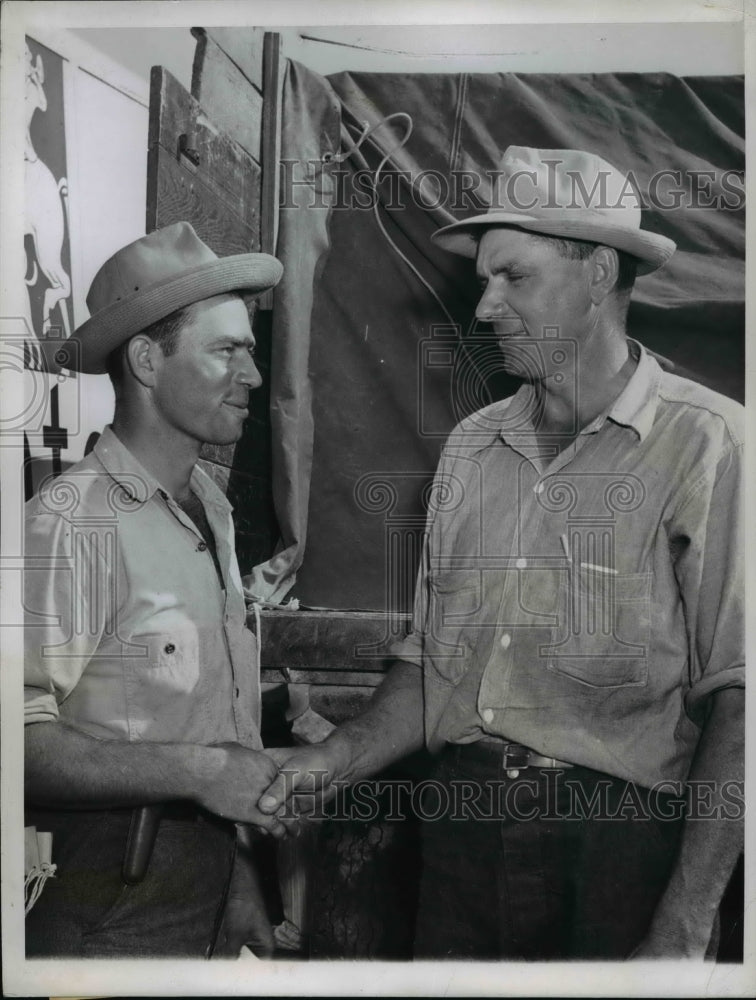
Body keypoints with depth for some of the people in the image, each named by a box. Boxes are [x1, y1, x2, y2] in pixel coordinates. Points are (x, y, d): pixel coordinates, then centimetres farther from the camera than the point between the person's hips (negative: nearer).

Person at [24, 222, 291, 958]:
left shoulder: (213, 510, 4)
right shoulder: (70, 522, -20)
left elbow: (219, 709, 7)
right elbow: (27, 739, -25)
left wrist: (241, 882, 10)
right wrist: (197, 770, -23)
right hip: (110, 918, -7)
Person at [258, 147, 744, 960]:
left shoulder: (705, 443, -9)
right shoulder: (471, 446, 8)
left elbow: (737, 699, -13)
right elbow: (429, 661, 10)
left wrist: (683, 932, -16)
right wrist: (337, 759, -4)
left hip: (614, 844, -4)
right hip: (461, 830, 5)